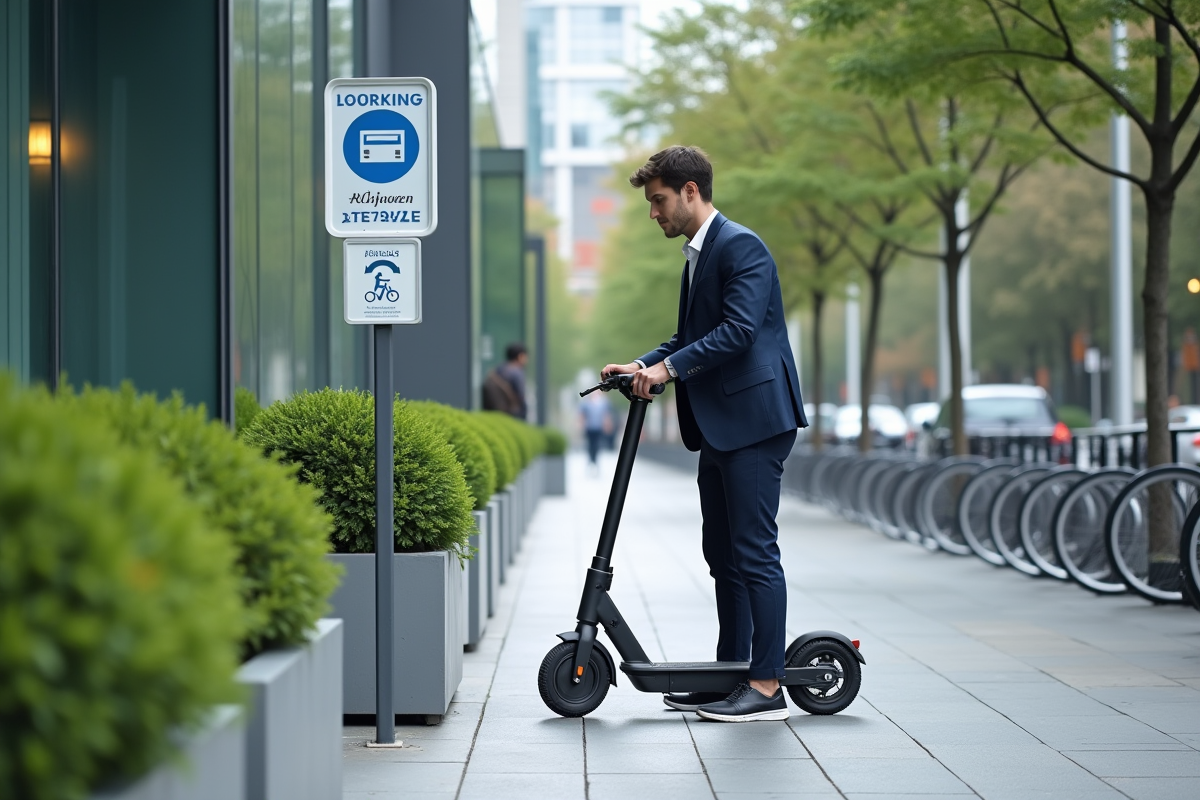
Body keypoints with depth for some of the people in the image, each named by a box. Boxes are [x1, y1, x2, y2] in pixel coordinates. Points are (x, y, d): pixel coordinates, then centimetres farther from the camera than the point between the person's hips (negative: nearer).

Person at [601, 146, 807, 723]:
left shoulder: (741, 246, -11)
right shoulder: (698, 254, 20)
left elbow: (739, 329, -22)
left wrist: (669, 367, -21)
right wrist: (643, 364, 9)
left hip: (754, 420, -11)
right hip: (719, 426, 11)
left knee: (755, 551, -9)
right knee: (722, 552, 13)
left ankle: (767, 687, -7)